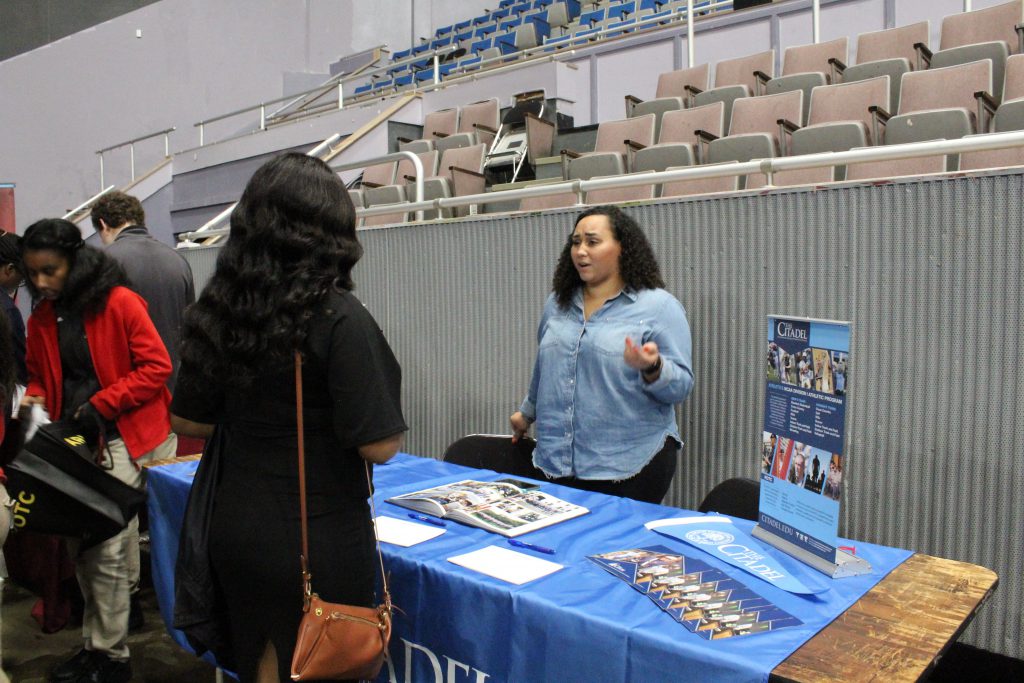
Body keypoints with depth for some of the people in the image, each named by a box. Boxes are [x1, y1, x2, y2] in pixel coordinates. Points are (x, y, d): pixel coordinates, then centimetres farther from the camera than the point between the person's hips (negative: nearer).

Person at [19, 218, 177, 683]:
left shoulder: (119, 301, -9)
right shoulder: (41, 318, 10)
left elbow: (157, 366, -11)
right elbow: (39, 375, 22)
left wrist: (99, 405, -14)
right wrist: (34, 400, 0)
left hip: (119, 439, -6)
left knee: (107, 552, -4)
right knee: (80, 546, 11)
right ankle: (96, 642, 27)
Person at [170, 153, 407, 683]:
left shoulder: (220, 310, -3)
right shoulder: (338, 317, -21)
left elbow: (188, 422, 7)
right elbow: (379, 445, -21)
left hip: (236, 529, 5)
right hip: (319, 539, -5)